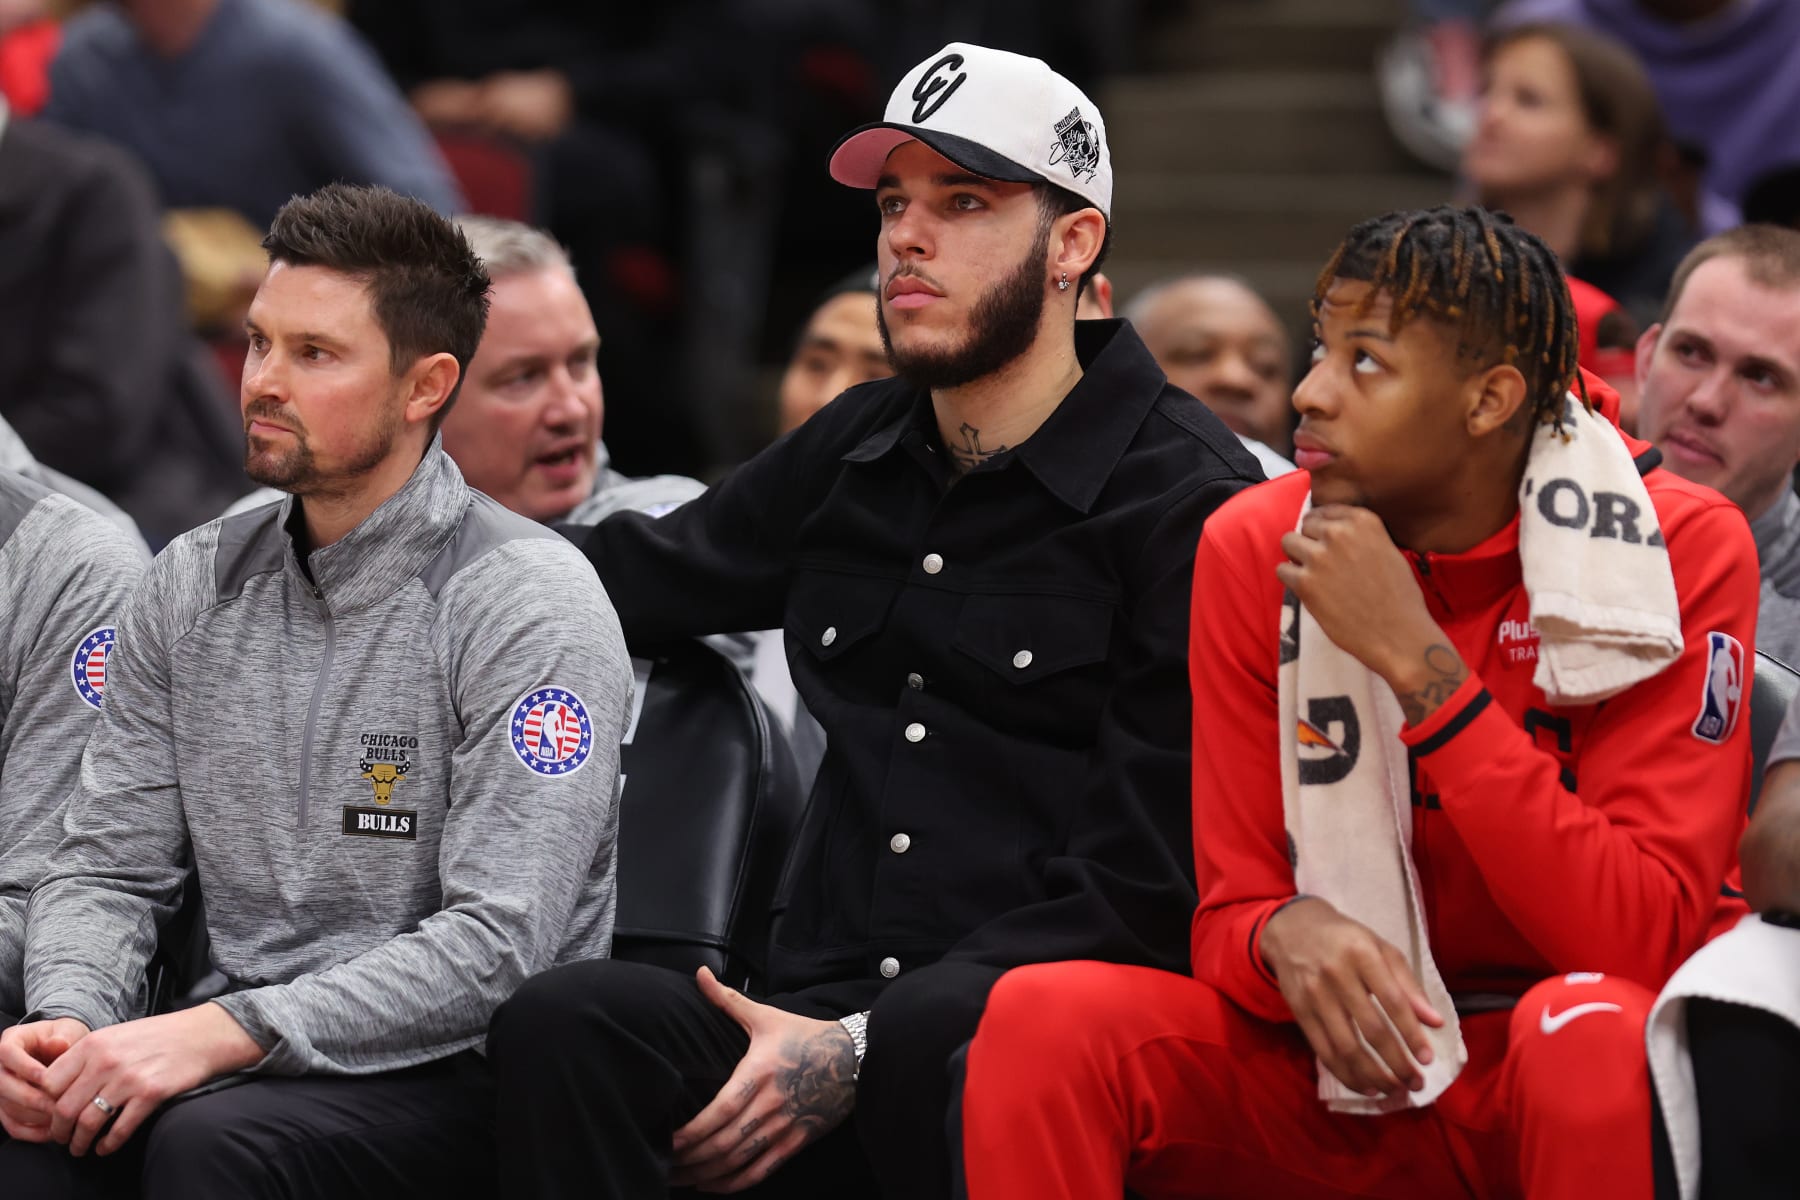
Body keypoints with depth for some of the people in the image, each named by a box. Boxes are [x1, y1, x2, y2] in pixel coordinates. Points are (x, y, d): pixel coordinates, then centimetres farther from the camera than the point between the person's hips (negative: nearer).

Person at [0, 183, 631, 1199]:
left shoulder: (530, 602, -9)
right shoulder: (195, 587, 11)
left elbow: (497, 946, -17)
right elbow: (109, 866, 12)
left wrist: (221, 1035, -25)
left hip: (460, 1077, -4)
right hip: (244, 1069, 5)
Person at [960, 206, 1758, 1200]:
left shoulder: (1683, 548, -11)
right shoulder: (1253, 550, -2)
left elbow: (1644, 936, -19)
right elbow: (1232, 913, 0)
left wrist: (1417, 661, -23)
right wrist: (1289, 934, -26)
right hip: (1364, 1073, 2)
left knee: (1587, 1027, -37)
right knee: (1042, 1018, -23)